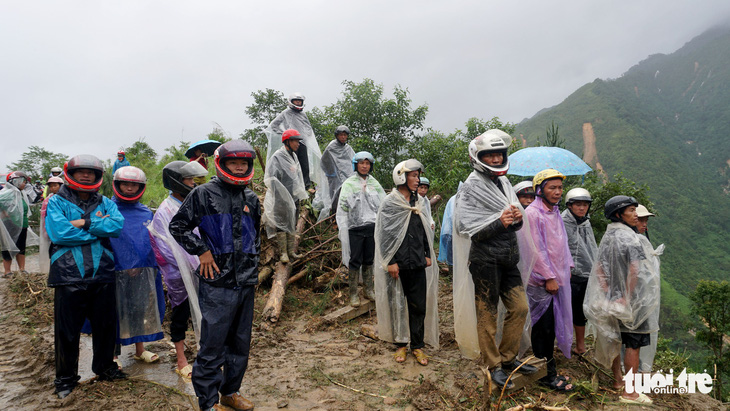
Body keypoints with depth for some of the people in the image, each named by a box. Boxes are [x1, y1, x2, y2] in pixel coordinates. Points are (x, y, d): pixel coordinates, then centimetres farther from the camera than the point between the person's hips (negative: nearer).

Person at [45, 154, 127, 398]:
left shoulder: (105, 203, 10)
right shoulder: (57, 202, 2)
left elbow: (117, 225, -9)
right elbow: (59, 232, -15)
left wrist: (84, 223, -16)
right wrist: (99, 226, -11)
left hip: (102, 275, 3)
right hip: (68, 275, -2)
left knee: (105, 325, 14)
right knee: (67, 330, 9)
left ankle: (105, 367, 34)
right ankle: (66, 377, 27)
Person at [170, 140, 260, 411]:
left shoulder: (251, 199, 13)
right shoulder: (204, 194, -4)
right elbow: (177, 226, 0)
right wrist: (201, 250, -8)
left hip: (245, 284, 6)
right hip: (217, 284, -6)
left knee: (241, 343, 16)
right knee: (213, 346, 0)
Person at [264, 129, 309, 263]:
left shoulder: (294, 156, 12)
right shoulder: (277, 157, -13)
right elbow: (271, 179, -18)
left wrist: (300, 194, 17)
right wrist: (278, 197, -22)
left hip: (294, 198, 8)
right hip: (282, 199, -8)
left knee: (292, 224, 13)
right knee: (281, 225, -1)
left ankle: (291, 250, 23)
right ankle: (283, 253, 6)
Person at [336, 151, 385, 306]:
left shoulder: (374, 183, 8)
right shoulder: (349, 183, -3)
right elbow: (342, 208, -4)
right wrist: (343, 228, -10)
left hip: (372, 227, 4)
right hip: (355, 228, -3)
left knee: (369, 259, 13)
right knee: (355, 260, 1)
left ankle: (369, 289, 25)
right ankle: (353, 293, 11)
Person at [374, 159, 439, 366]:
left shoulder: (419, 202, 11)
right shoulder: (389, 203, -5)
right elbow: (385, 234, -8)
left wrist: (428, 255, 11)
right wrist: (391, 262, -12)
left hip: (418, 263, 4)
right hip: (397, 264, -4)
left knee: (419, 305, 5)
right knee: (397, 304, 7)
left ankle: (418, 346, 17)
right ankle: (400, 344, 21)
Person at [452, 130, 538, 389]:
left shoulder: (504, 182, 14)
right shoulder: (470, 188, -10)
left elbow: (517, 225, 20)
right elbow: (465, 227, -17)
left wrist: (518, 218, -4)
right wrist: (498, 223, -24)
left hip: (509, 258, 8)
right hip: (485, 259, -7)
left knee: (520, 308, 12)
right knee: (487, 314, 4)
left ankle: (508, 357, 29)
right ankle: (493, 365, 20)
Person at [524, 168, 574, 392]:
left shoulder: (555, 212, 12)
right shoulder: (532, 213, -16)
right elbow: (537, 249, -18)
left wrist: (567, 267, 15)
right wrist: (549, 277, -16)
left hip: (557, 278, 9)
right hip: (541, 281, -8)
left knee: (551, 326, 16)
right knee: (543, 328, 0)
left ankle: (549, 370, 29)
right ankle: (546, 375, 13)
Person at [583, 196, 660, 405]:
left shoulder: (606, 237, 6)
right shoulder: (630, 238, -16)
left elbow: (599, 269, 4)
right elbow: (634, 271, -23)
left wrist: (608, 292, 3)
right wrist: (628, 297, -16)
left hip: (613, 298, 7)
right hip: (631, 299, -7)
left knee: (615, 339, 17)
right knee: (634, 344, 2)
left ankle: (618, 380, 33)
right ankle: (629, 392, 10)